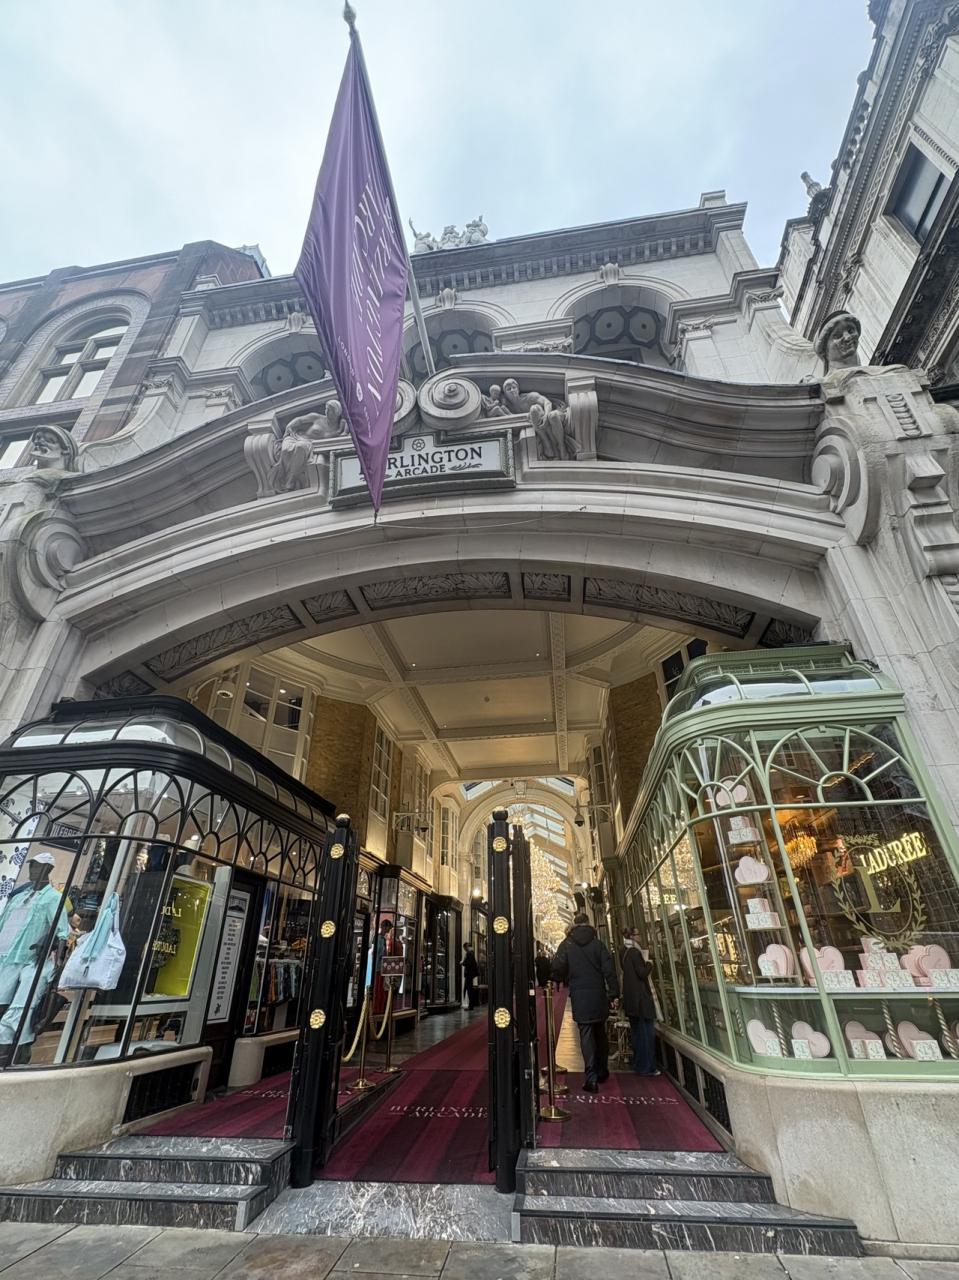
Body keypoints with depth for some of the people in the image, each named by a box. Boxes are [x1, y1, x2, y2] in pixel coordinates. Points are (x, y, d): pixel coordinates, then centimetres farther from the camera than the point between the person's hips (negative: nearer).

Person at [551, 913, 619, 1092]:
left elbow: (557, 969, -6)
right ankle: (602, 1071, 28)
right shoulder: (597, 944, 0)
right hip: (598, 995, 2)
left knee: (586, 1034, 0)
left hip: (579, 996, -2)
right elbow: (609, 970, -4)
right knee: (600, 1033, 18)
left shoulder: (566, 945, -2)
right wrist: (614, 994, -1)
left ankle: (592, 1077, -8)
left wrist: (558, 980, 14)